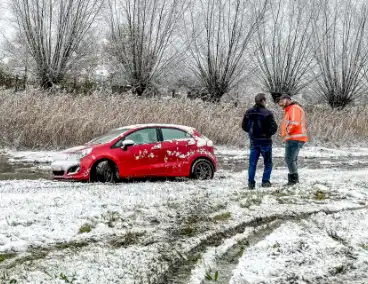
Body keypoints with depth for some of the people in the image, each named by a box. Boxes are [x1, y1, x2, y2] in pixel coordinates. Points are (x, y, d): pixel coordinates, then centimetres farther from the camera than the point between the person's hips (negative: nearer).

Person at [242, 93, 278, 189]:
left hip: (253, 141, 4)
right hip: (265, 141, -4)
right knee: (268, 162, 9)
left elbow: (244, 126, 7)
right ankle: (265, 181, 6)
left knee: (252, 163, 9)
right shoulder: (267, 113, -14)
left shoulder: (249, 113, 1)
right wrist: (268, 133, 6)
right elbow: (274, 127, -14)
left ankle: (251, 183, 5)